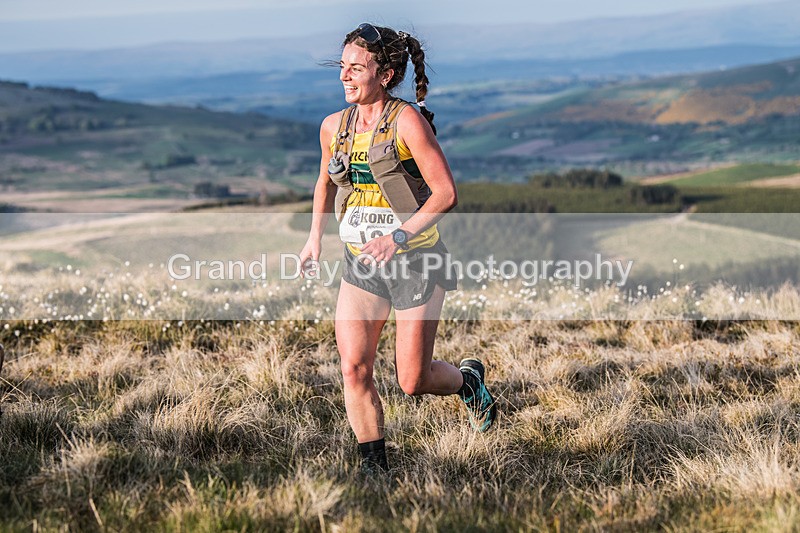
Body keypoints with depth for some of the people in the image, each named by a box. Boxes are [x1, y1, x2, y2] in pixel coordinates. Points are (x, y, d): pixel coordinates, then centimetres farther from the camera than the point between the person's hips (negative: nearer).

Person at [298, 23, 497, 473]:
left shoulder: (408, 121, -14)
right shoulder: (334, 127, 4)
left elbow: (446, 193, -17)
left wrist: (398, 237, -26)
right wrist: (315, 237, 22)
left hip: (415, 261, -5)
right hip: (361, 264, 5)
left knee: (413, 382, 0)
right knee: (354, 368, -7)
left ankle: (468, 379, 34)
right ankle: (375, 467, 7)